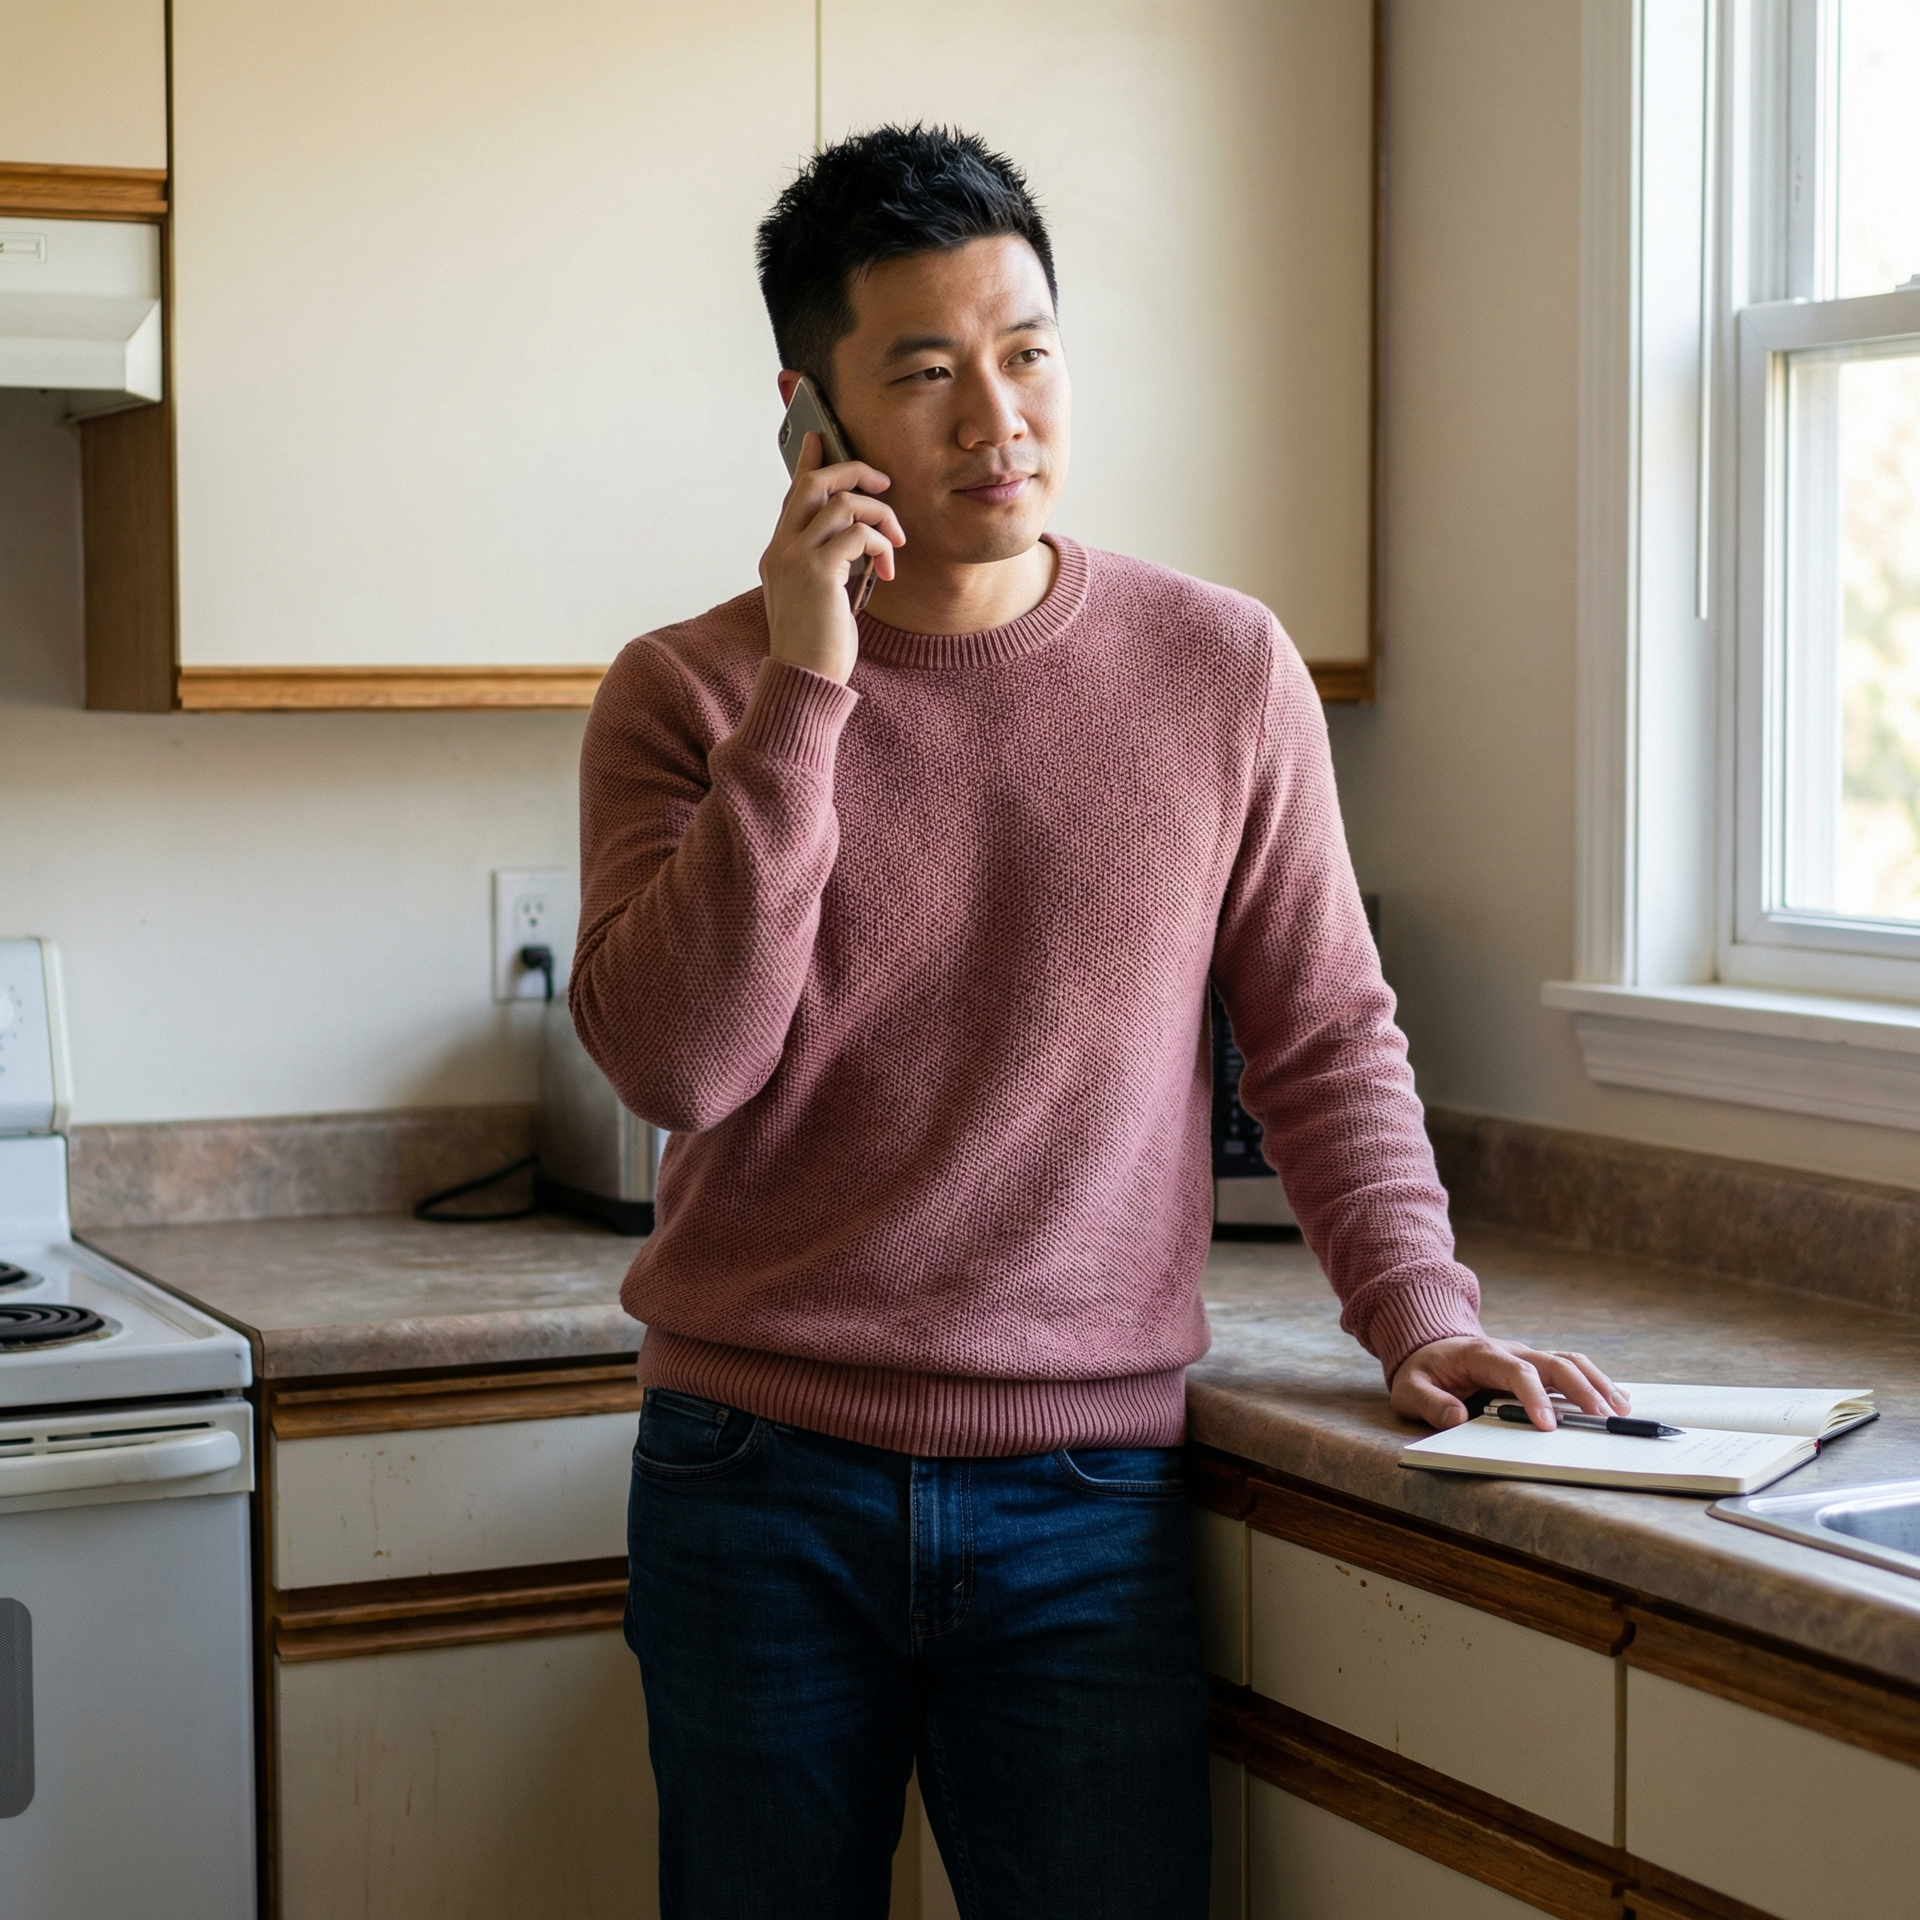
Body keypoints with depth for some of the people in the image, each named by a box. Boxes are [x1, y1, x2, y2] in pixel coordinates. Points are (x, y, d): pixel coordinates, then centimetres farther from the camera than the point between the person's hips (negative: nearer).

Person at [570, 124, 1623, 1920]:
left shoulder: (1222, 672, 2)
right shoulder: (687, 693, -1)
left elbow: (1325, 1040, 9)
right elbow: (671, 1066, -14)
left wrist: (1418, 1307, -5)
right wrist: (804, 695, -17)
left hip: (1087, 1496, 0)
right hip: (757, 1485, 0)